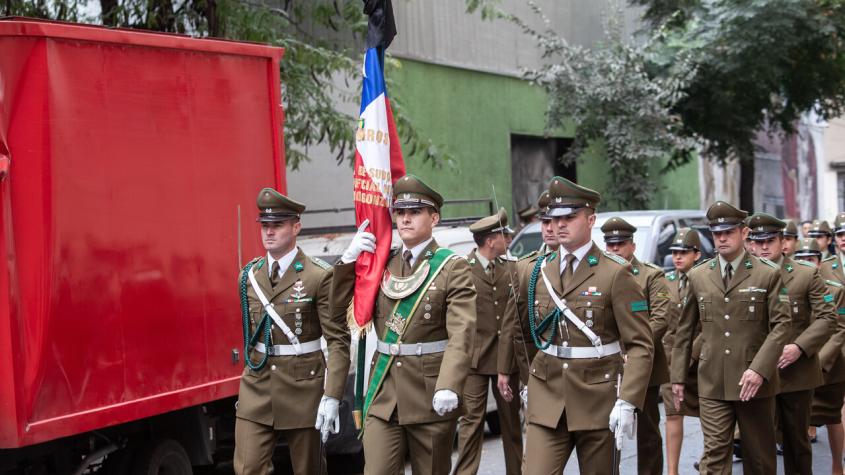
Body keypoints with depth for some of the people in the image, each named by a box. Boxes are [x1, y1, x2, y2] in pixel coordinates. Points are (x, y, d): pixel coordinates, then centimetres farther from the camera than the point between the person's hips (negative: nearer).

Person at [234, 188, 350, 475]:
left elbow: (338, 340, -10)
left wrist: (332, 398, -17)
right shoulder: (248, 275, 7)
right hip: (256, 390, 4)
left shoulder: (319, 277, -9)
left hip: (303, 388, -4)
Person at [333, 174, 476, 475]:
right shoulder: (382, 262, 12)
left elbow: (461, 334, -16)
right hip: (384, 393, 4)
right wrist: (349, 258, -1)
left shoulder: (452, 267, -5)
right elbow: (340, 301, 15)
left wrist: (448, 388, -29)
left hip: (430, 396, -4)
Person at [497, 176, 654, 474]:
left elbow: (640, 345, -10)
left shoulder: (616, 275, -6)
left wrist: (627, 403, -19)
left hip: (598, 403, -3)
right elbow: (514, 328, 22)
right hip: (546, 401, 3)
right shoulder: (535, 274, 8)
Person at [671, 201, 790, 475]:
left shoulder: (768, 275, -1)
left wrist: (760, 369, -17)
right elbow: (685, 330, 12)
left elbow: (781, 325, -6)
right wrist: (678, 376, 10)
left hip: (755, 381, -1)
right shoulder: (698, 277, 8)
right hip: (712, 383, 1)